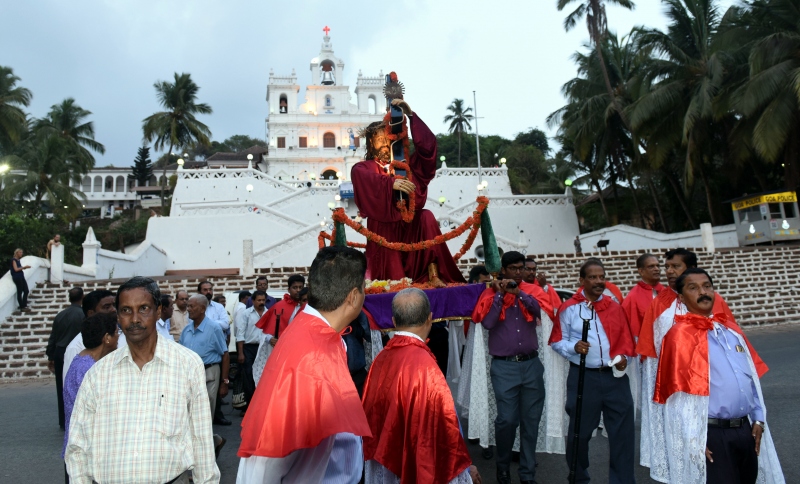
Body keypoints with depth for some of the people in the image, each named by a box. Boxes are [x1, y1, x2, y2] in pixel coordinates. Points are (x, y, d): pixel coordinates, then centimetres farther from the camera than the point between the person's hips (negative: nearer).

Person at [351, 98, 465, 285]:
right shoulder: (362, 168, 7)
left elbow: (427, 144, 4)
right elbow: (367, 179, -19)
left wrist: (410, 114, -4)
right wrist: (391, 183, -37)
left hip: (408, 223, 3)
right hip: (382, 227, -2)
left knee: (427, 218, -28)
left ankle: (434, 276, -28)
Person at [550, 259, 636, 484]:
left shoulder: (615, 307, 8)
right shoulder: (569, 308, -2)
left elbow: (625, 338, 11)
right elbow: (557, 341, 0)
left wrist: (623, 356, -7)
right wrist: (574, 347, -18)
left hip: (615, 376, 3)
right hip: (583, 377, -2)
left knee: (622, 431, 6)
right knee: (580, 431, 11)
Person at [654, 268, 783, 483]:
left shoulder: (731, 329, 10)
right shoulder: (680, 335, -12)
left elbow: (752, 377, 15)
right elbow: (678, 394, -13)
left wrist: (758, 418, 8)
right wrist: (693, 439, -15)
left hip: (746, 428, 7)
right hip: (711, 433, -6)